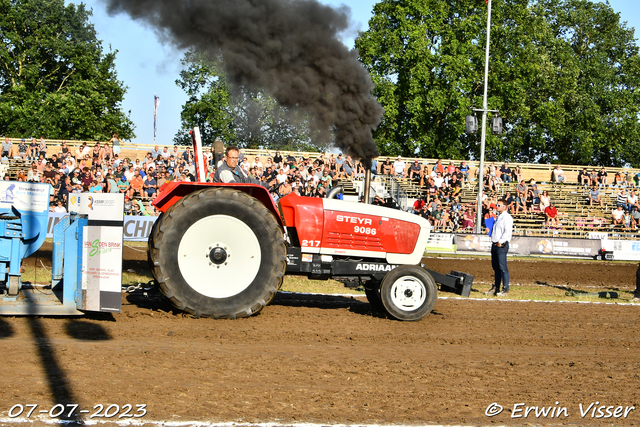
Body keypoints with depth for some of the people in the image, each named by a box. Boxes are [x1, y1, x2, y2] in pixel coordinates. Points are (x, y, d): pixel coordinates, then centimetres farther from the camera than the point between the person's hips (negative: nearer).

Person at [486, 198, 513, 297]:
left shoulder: (507, 217, -10)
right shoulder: (498, 217, 19)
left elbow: (508, 232, -20)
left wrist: (500, 242, -20)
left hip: (502, 245, -10)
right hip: (495, 244, 10)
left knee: (502, 267, -10)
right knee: (496, 267, 12)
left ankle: (505, 289, -7)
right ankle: (495, 288, 18)